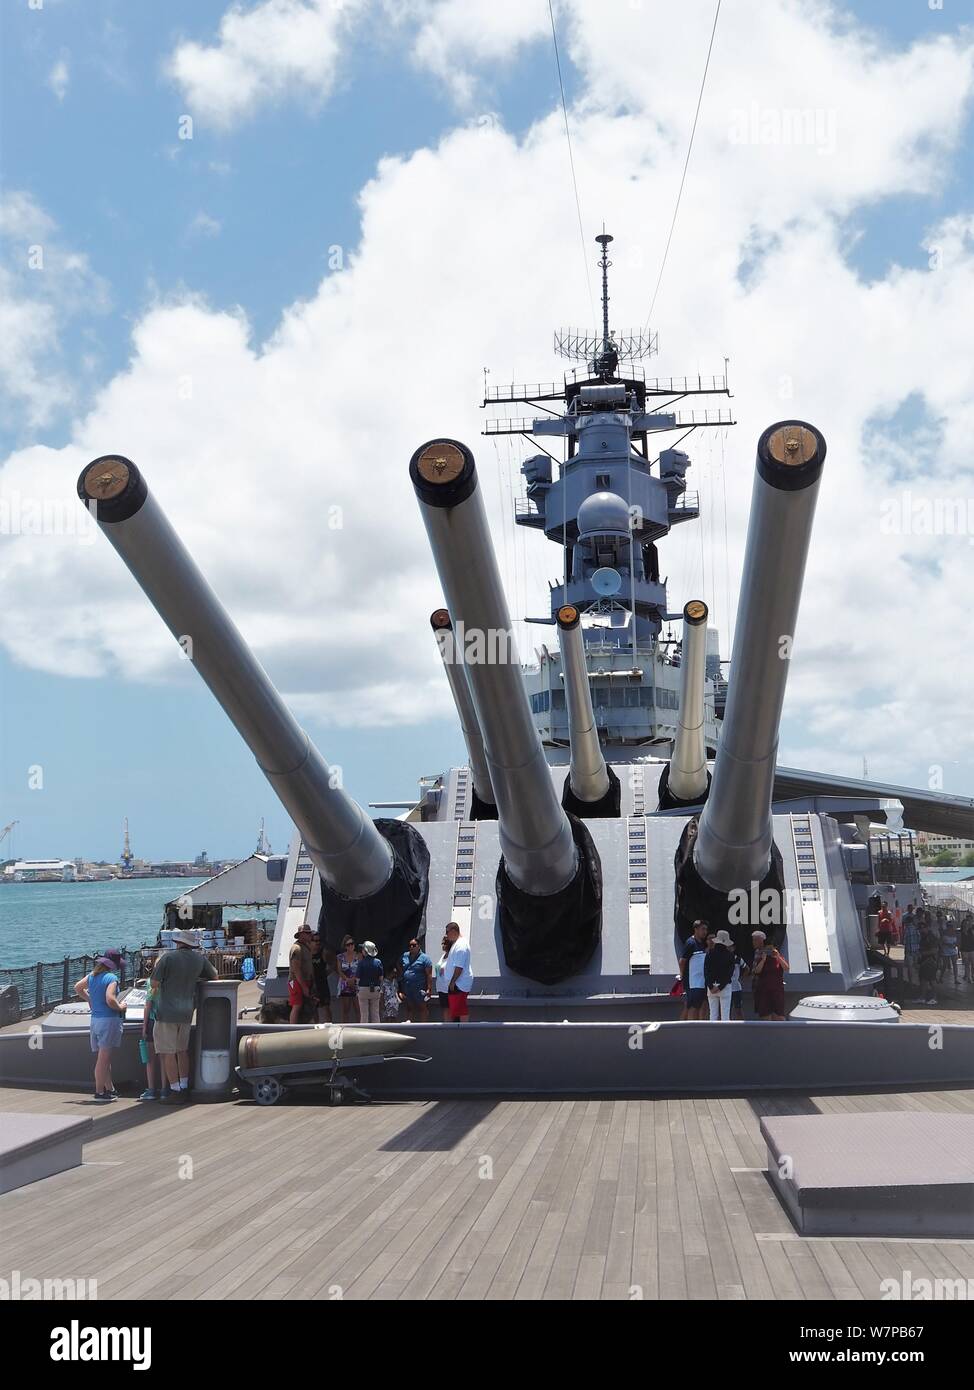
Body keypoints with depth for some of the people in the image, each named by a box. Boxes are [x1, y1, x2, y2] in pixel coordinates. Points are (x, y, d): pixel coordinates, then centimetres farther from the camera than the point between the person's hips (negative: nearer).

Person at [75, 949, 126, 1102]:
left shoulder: (92, 975, 10)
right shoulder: (112, 978, -14)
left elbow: (77, 988, 23)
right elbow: (110, 999, -25)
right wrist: (120, 1007, -8)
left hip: (94, 1019, 8)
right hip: (109, 1019, -8)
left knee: (103, 1057, 14)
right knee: (103, 1058, -3)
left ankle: (110, 1089, 22)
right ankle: (99, 1092, 0)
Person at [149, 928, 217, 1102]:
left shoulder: (168, 957, -14)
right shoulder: (199, 958, 1)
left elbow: (154, 983, -11)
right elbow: (214, 977, 15)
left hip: (167, 1012, -5)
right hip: (187, 1011, 6)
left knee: (168, 1053, 1)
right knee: (182, 1051, 18)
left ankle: (175, 1090, 0)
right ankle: (184, 1088, 18)